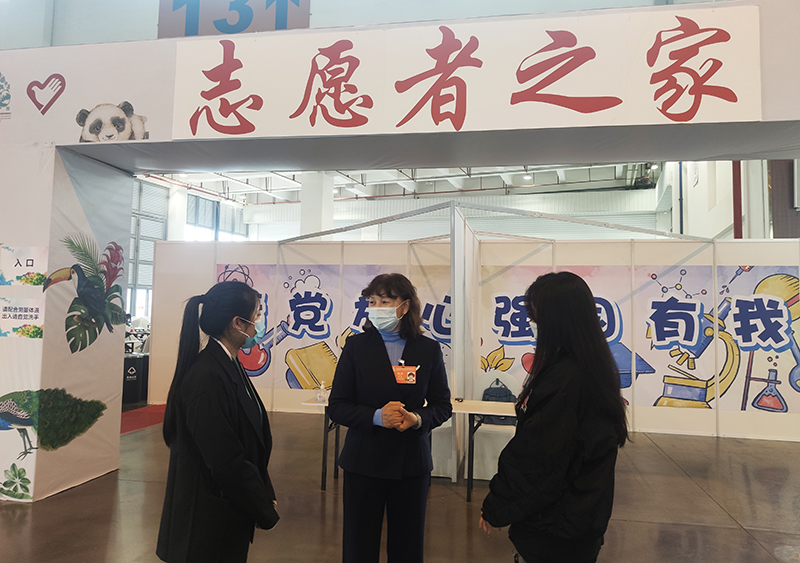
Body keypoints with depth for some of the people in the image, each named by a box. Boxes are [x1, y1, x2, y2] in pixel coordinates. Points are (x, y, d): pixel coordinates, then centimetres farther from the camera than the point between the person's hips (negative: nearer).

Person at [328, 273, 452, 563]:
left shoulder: (428, 349, 0)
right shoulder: (356, 346, -2)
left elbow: (442, 405, 5)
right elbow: (336, 406, -3)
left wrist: (418, 418, -16)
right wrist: (376, 416, -20)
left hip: (412, 462, 1)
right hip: (364, 461, -1)